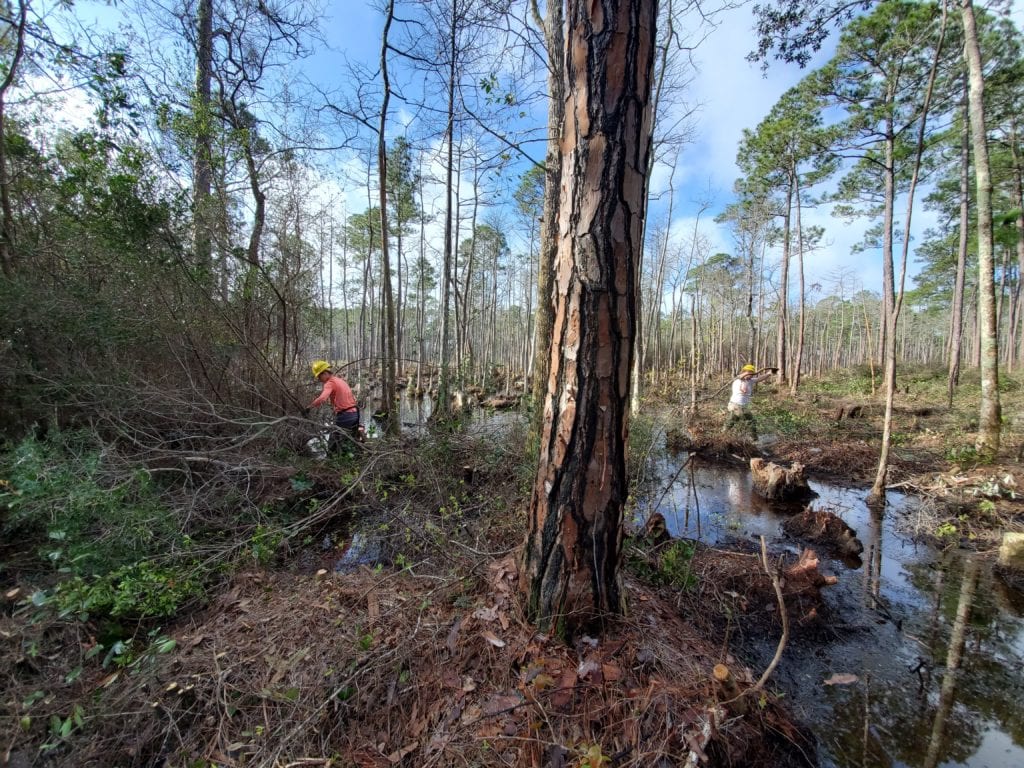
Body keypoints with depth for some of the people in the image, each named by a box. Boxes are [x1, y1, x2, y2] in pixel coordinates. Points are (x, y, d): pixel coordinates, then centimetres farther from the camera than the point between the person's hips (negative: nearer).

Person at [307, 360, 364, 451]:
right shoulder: (341, 380, 17)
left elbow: (322, 399, -27)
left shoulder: (330, 383, -9)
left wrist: (309, 407, -16)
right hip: (354, 414, 8)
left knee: (332, 447, -1)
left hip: (344, 416, -8)